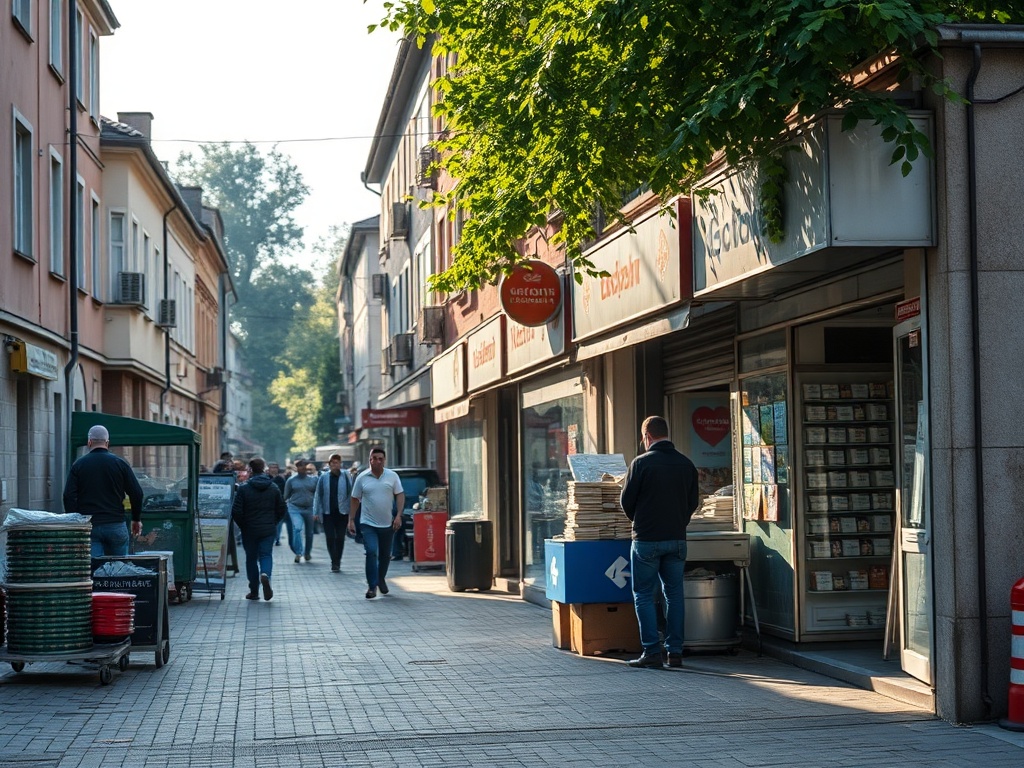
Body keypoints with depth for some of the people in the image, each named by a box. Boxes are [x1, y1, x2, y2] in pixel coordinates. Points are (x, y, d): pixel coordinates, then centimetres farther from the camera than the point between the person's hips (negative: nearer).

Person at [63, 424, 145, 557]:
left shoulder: (78, 465, 3)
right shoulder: (120, 463, 2)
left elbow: (69, 497, -2)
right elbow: (136, 493, 2)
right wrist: (136, 519, 14)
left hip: (88, 526, 0)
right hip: (116, 525, 0)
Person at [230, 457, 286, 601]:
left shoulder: (243, 488, -9)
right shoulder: (273, 487, 2)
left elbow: (236, 512, -11)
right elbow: (282, 509, 4)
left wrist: (242, 525, 5)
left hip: (249, 530, -2)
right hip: (268, 529, 2)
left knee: (251, 558, 9)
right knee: (266, 555, 5)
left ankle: (254, 591, 12)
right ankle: (265, 574, -27)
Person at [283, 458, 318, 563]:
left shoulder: (313, 479, 5)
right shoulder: (291, 480, 1)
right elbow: (286, 496, 7)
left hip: (309, 509, 3)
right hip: (295, 508, -3)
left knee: (309, 532, 12)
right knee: (297, 528, -22)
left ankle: (307, 553, 31)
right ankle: (298, 553, -23)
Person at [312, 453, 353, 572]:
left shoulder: (346, 476, 0)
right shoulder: (323, 478, 3)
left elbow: (351, 494, 0)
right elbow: (318, 495, 5)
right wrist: (316, 512, 1)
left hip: (342, 513, -1)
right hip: (328, 512, 1)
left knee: (340, 538, 4)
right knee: (330, 538, -2)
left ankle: (336, 562, 17)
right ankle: (335, 562, 5)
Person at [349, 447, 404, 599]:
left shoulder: (392, 476, 2)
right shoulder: (362, 478, 0)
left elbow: (400, 495, 3)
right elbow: (355, 500, 5)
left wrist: (399, 515, -8)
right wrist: (351, 520, 1)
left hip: (387, 524, 2)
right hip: (368, 523, -2)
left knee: (385, 555, 14)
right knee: (371, 553, -15)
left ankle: (381, 580, 37)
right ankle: (372, 586, -10)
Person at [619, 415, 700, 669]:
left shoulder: (641, 463, -10)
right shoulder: (686, 464, 4)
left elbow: (627, 500, -4)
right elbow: (693, 502, 10)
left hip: (647, 539, -4)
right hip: (677, 539, 4)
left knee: (643, 595, 4)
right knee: (674, 593, 11)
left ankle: (652, 651, -1)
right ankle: (675, 651, 10)